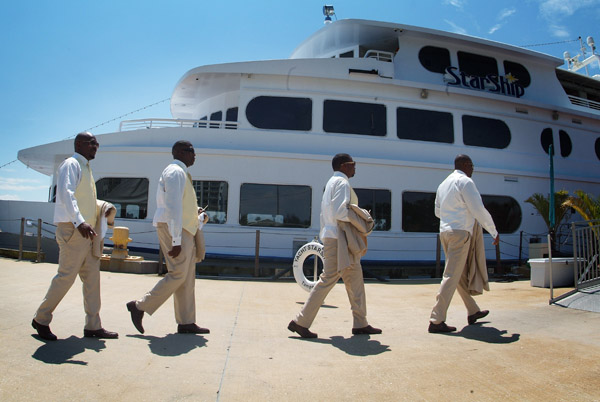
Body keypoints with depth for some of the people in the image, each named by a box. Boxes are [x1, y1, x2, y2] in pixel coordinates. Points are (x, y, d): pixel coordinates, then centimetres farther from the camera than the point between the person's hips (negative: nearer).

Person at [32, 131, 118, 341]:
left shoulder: (85, 168, 21)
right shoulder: (71, 164, -6)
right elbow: (66, 193, -20)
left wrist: (104, 208, 8)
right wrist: (79, 222, -31)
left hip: (87, 230, 9)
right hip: (72, 229, -9)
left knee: (92, 277, 6)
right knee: (67, 276, -4)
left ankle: (93, 326, 11)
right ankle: (41, 319, 16)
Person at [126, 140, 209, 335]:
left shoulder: (181, 173, 21)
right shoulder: (175, 172, -11)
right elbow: (173, 208, -20)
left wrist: (195, 213, 14)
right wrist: (176, 240, -24)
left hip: (184, 231, 10)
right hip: (174, 229, -10)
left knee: (187, 277, 7)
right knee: (178, 274, -9)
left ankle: (186, 322, 11)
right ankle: (140, 306, 4)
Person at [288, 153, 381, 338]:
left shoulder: (332, 183, 21)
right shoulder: (341, 183, -10)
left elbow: (329, 211, 21)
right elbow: (340, 212, -22)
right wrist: (363, 219, -11)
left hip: (332, 236, 10)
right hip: (338, 238, -10)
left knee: (355, 279, 12)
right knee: (328, 279, -7)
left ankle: (360, 324, 18)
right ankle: (301, 322, -2)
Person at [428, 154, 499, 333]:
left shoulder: (443, 184, 17)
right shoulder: (465, 182, -8)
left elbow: (438, 211, 25)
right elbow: (479, 210, -12)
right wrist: (494, 232, -1)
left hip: (445, 231, 9)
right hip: (460, 232, -9)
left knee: (461, 274, 18)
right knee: (451, 276, -8)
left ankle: (473, 311, 32)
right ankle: (436, 320, -8)